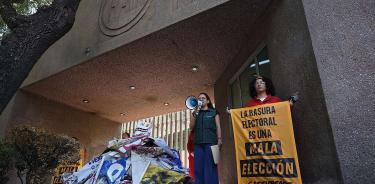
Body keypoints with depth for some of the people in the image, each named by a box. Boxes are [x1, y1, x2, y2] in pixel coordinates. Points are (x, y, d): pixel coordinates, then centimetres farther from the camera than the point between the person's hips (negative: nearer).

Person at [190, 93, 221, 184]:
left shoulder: (213, 112, 13)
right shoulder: (196, 113, 20)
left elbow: (218, 126, 7)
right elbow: (191, 127, 10)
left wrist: (219, 139, -6)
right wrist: (195, 114, -2)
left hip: (210, 142, -3)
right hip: (198, 143, 3)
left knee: (210, 167, -4)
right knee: (198, 167, 1)